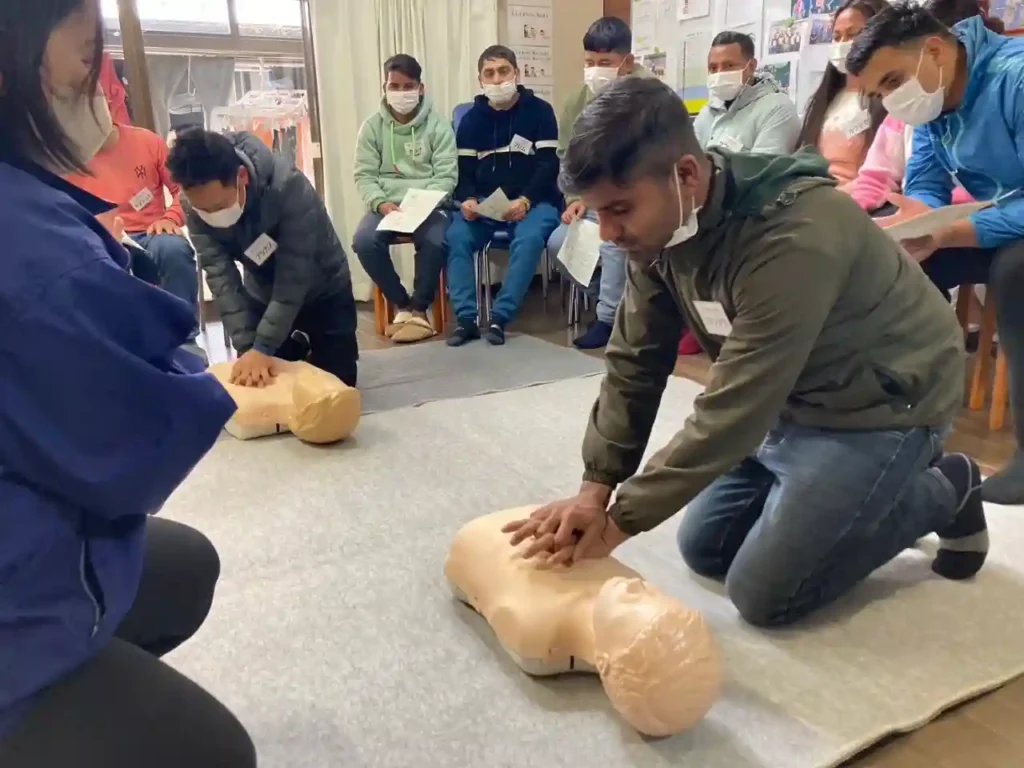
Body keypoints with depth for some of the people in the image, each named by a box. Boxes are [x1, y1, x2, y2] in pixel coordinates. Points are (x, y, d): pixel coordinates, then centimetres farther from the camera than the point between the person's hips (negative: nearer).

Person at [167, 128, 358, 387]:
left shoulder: (289, 187, -36)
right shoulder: (197, 203, -23)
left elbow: (292, 277, -34)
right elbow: (220, 276, -24)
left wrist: (262, 348, -38)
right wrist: (247, 347, -33)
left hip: (324, 293, -3)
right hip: (263, 296, 3)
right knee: (261, 386, 2)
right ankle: (298, 346, 31)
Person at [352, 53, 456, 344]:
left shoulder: (438, 125, 4)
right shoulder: (372, 127, 8)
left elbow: (447, 175, -2)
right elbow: (364, 176, 4)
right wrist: (381, 202, -16)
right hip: (386, 205, 2)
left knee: (435, 241, -34)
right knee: (364, 242, -28)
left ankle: (419, 308, -10)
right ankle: (401, 304, -7)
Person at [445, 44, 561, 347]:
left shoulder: (539, 111, 1)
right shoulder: (472, 119, 12)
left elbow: (549, 165, -6)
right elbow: (464, 170, 7)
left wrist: (525, 200, -22)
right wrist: (468, 200, -16)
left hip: (533, 201, -3)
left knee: (529, 239, -34)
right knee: (455, 237, -25)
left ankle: (499, 317, -29)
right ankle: (466, 318, -23)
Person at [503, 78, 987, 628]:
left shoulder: (793, 237, -36)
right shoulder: (661, 223, -11)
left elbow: (734, 408, -34)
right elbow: (634, 362, -7)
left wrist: (620, 520, -27)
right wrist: (595, 487, -15)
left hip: (878, 406, -7)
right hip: (790, 399, 8)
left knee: (763, 593, -6)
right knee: (704, 549, 11)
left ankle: (943, 491, 10)